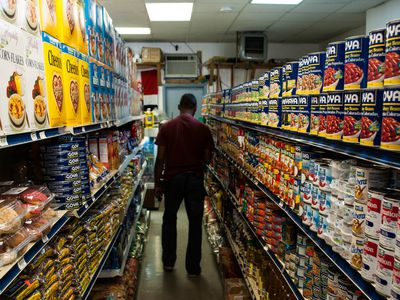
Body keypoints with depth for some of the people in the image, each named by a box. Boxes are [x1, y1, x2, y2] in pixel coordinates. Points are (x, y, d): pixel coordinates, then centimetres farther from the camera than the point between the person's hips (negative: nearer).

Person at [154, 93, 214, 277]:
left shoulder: (167, 127, -3)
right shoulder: (203, 129, -4)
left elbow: (160, 158, -5)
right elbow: (207, 158, -2)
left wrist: (157, 183, 2)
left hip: (172, 178, 1)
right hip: (195, 179, -1)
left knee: (169, 219, 19)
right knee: (195, 223, 9)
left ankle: (168, 262, 28)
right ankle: (193, 268, 17)